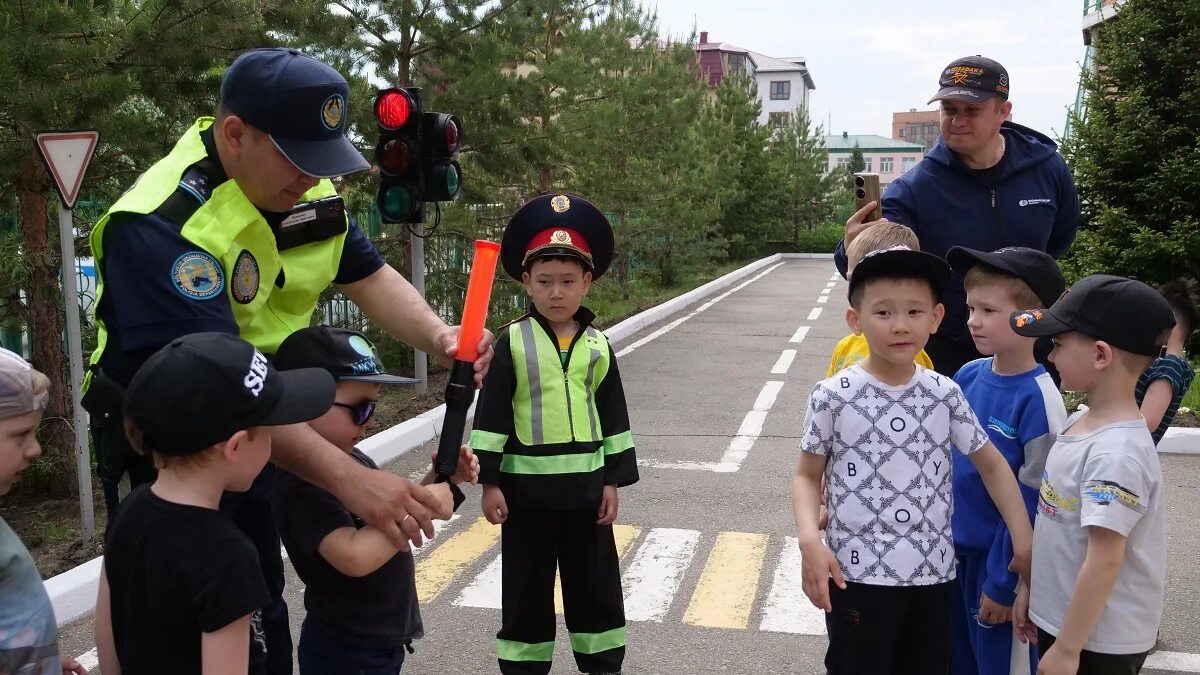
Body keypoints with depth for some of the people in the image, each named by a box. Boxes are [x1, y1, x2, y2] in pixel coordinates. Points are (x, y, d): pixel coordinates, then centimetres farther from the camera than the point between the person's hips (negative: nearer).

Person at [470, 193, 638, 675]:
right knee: (526, 586, 9)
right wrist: (489, 481, -8)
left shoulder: (598, 346, 2)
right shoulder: (512, 342, -5)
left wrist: (614, 480, 4)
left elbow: (613, 417, 6)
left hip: (585, 484, 2)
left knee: (596, 583, 13)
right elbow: (491, 414, -5)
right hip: (526, 484, -2)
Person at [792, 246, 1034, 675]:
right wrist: (809, 540, -17)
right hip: (857, 573, -3)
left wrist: (1024, 543, 3)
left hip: (934, 572, 3)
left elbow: (992, 464, 9)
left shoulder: (945, 394, -2)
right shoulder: (833, 396, -10)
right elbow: (807, 475, -1)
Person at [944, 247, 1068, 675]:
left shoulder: (1037, 398, -19)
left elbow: (1032, 503, -16)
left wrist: (1003, 581, -13)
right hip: (954, 552, 6)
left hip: (1001, 560, -6)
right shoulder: (967, 376, -2)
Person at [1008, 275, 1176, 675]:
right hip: (1057, 618, 8)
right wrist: (1032, 587, 16)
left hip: (1098, 642, -8)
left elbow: (1104, 560, -25)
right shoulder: (1080, 422, 1)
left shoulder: (1116, 453, -26)